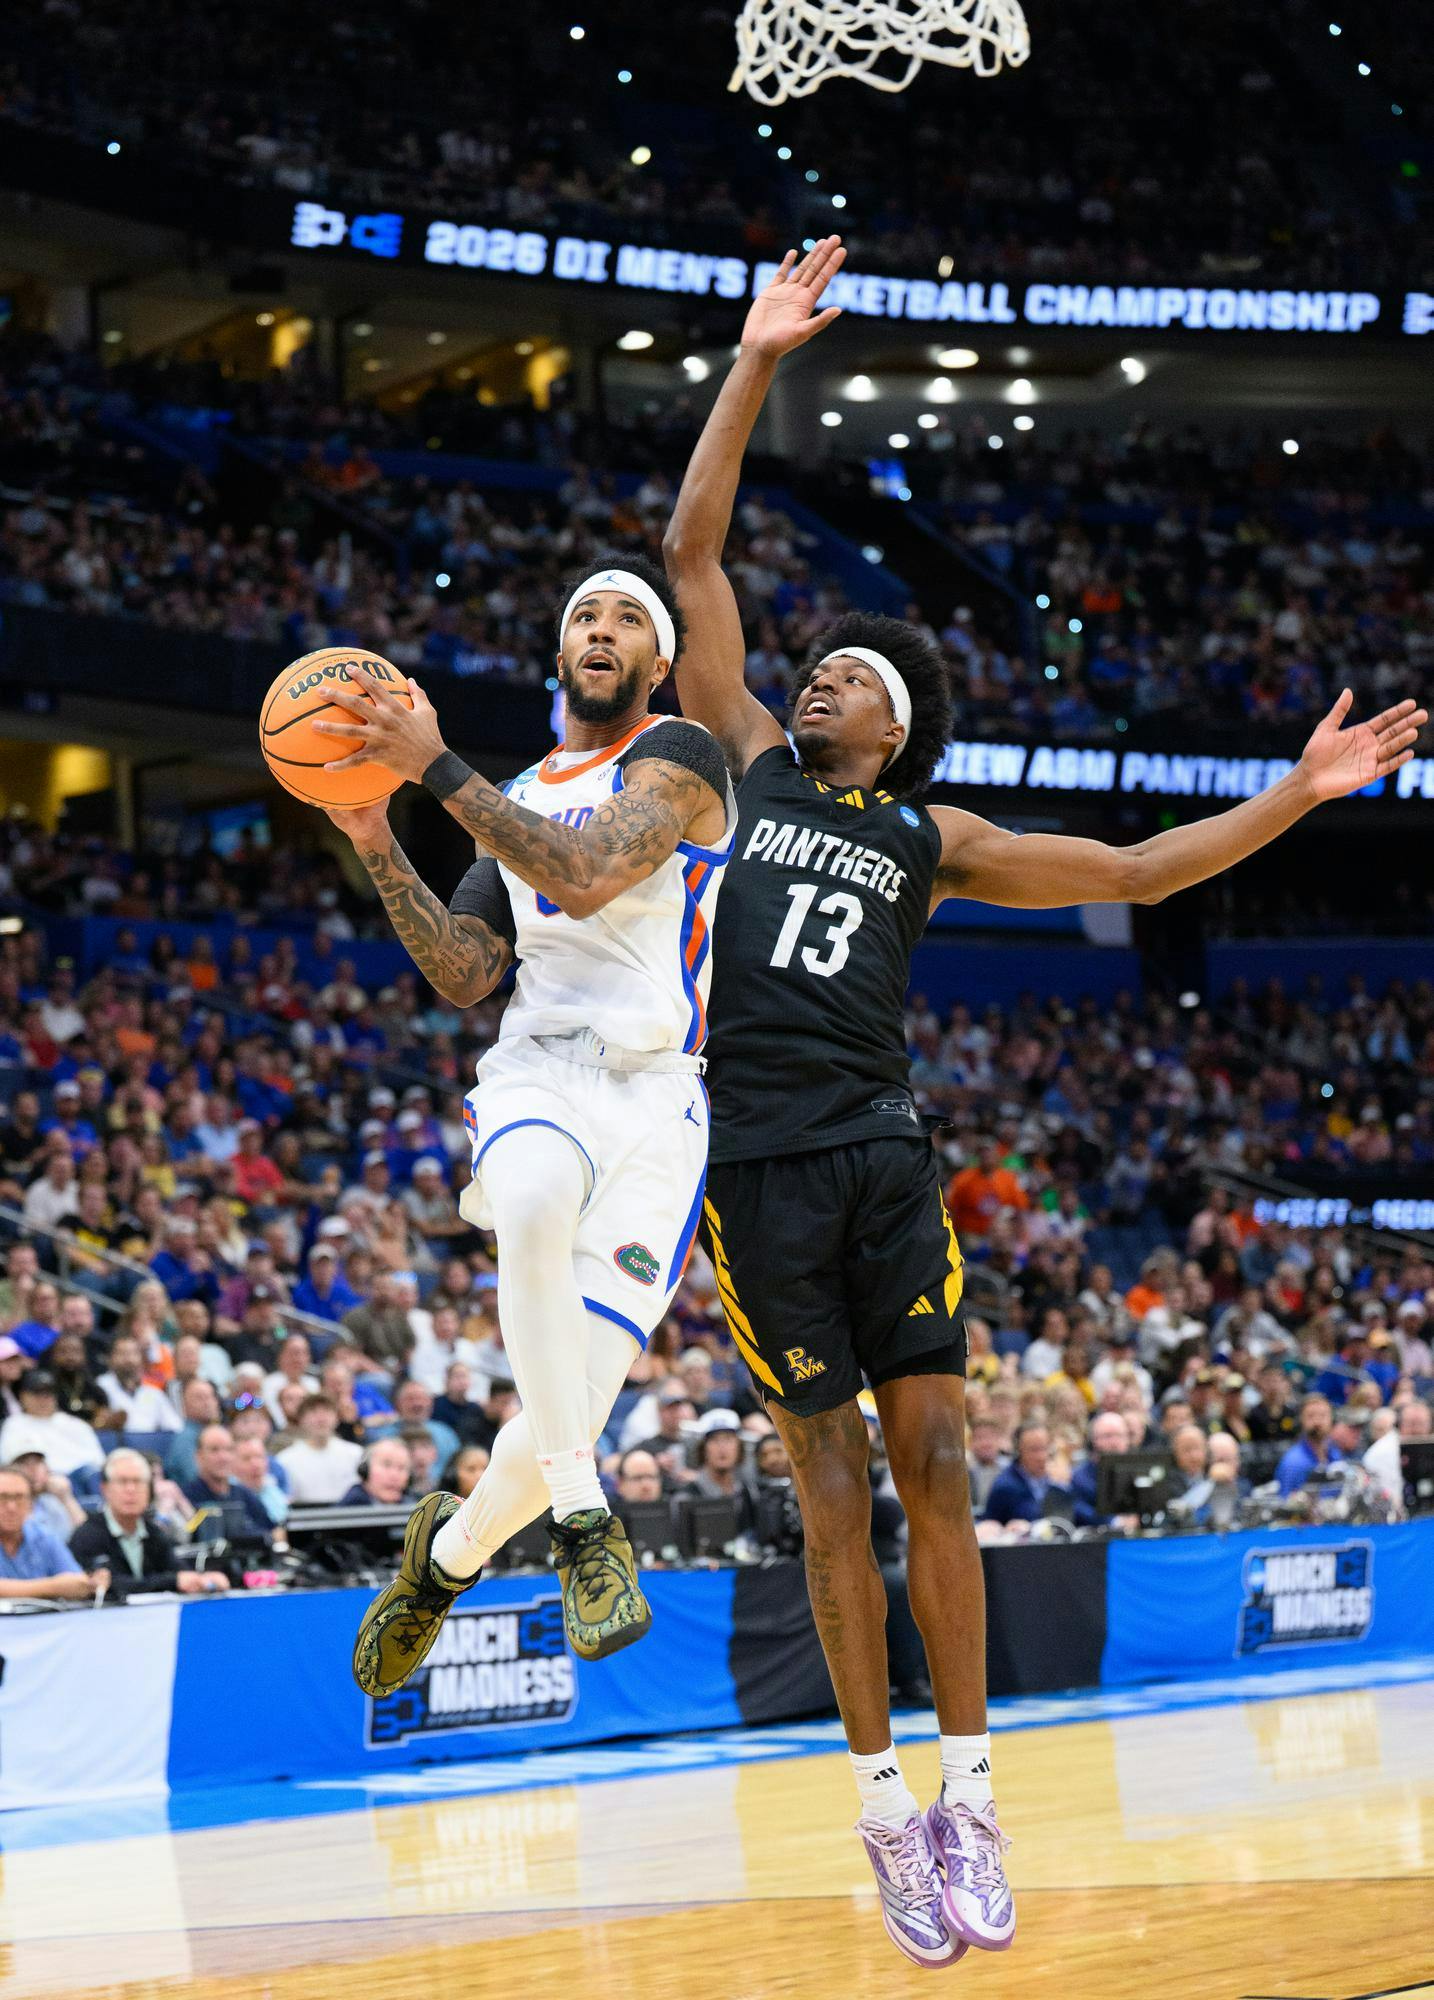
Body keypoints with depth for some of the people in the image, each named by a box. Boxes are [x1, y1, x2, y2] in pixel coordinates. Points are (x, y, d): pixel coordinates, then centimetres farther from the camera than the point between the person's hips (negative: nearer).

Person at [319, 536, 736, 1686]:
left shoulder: (680, 757, 2)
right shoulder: (520, 799, 23)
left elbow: (585, 878, -16)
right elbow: (466, 977, 14)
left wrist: (436, 765, -16)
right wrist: (379, 848, 2)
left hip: (656, 1100, -3)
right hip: (538, 1072, 3)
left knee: (567, 1417, -10)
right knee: (536, 1202, -38)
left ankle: (451, 1550, 24)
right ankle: (585, 1522, -29)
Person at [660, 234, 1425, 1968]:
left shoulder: (930, 840, 14)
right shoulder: (746, 762, 12)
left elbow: (1138, 871, 16)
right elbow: (690, 552, 9)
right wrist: (758, 364, 7)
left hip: (883, 1151, 1)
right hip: (756, 1161, -1)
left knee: (933, 1469, -2)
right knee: (831, 1492, 1)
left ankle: (969, 1792, 6)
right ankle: (883, 1806, 7)